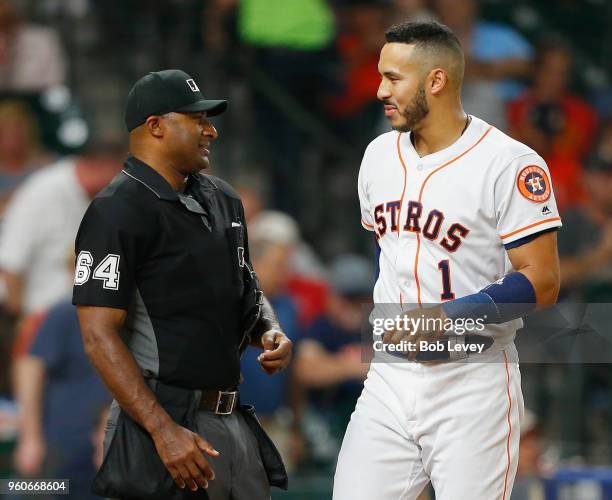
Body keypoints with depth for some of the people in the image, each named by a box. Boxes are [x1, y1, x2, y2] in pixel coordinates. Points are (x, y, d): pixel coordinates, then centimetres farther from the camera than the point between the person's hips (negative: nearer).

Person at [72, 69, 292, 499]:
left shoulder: (222, 199, 14)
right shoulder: (118, 212, -11)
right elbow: (100, 336, -17)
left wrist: (271, 333, 4)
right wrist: (165, 431, -25)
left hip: (233, 417, 8)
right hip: (164, 419, -8)